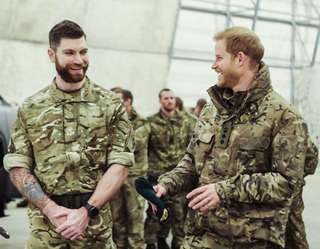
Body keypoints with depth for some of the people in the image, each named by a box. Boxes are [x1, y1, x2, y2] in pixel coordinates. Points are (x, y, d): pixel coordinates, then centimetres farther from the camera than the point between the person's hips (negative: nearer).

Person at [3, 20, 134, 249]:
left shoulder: (111, 105, 1)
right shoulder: (30, 109, 4)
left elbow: (120, 165, -5)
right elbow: (18, 167, 1)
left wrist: (87, 211, -16)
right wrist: (50, 209, -13)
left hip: (95, 226, -1)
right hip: (44, 226, 1)